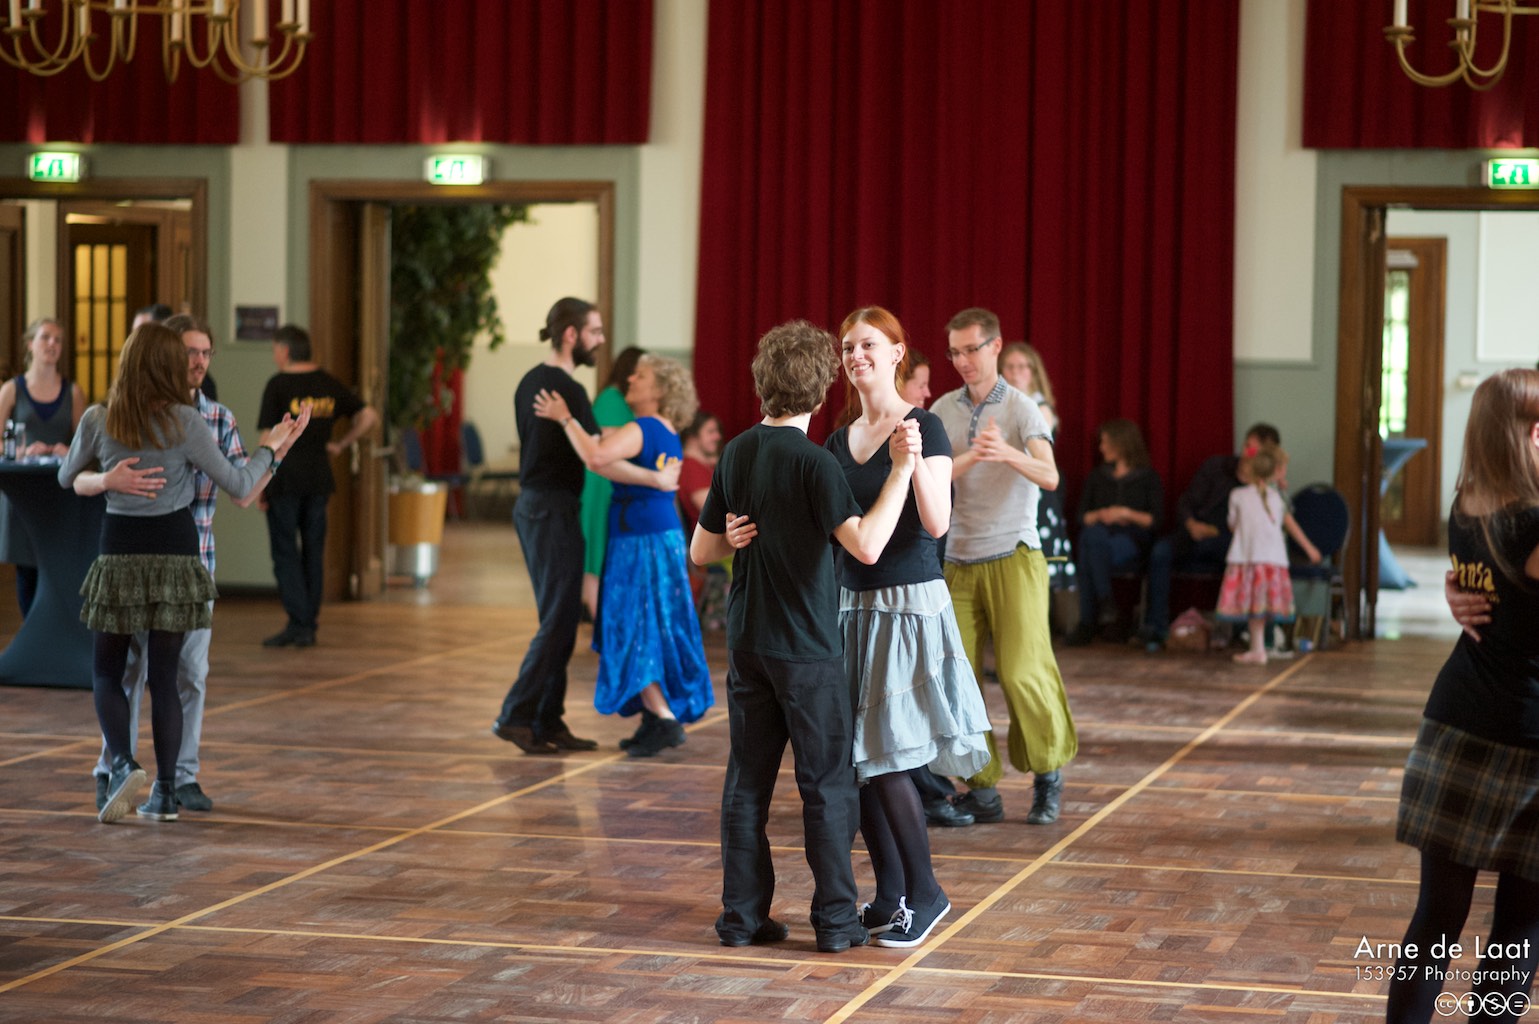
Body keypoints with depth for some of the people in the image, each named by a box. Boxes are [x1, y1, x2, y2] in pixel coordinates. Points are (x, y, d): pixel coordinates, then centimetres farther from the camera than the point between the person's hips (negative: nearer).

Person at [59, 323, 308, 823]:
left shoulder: (97, 420, -4)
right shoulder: (184, 422, -9)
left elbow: (67, 478, 14)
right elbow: (238, 485, -2)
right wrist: (271, 448, 14)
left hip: (120, 555, 0)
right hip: (175, 556, 0)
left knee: (107, 671, 13)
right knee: (163, 675, 7)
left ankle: (123, 764, -11)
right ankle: (165, 794, 8)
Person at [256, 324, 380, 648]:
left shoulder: (278, 385, -8)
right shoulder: (329, 385, 8)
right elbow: (370, 417, 8)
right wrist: (340, 445, 12)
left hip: (285, 479, -5)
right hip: (319, 478, 5)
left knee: (285, 553, -1)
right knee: (313, 552, 10)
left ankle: (298, 624, -8)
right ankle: (310, 624, 13)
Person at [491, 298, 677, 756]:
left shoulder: (530, 382, 12)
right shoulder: (566, 389, -17)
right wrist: (657, 479, -17)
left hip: (531, 505, 10)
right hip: (554, 510, -10)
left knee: (558, 617, 12)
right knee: (559, 619, -6)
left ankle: (548, 723, 13)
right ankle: (516, 715, -7)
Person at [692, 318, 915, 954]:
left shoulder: (735, 454, 6)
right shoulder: (811, 461, -15)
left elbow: (700, 551, 12)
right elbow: (865, 545, -24)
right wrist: (902, 470, -22)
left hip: (747, 644, 6)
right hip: (807, 646, -6)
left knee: (747, 780, 10)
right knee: (827, 783, 2)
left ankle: (743, 916, 12)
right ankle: (835, 920, 5)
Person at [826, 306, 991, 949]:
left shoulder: (924, 427, -8)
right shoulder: (839, 442, 12)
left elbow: (936, 524, -16)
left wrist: (914, 461, -31)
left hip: (908, 605, -7)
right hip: (851, 603, 7)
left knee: (882, 758, -9)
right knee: (854, 758, 6)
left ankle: (925, 894, 5)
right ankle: (891, 895, 17)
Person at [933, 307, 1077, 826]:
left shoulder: (1021, 409, -2)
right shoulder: (944, 410, 10)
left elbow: (1049, 476, -18)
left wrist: (1008, 454, -38)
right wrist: (973, 457, -20)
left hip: (1012, 556, -4)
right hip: (959, 559, 4)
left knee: (1022, 670, -11)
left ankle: (1048, 774, 10)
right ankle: (982, 790, 5)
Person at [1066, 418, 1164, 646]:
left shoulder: (1148, 477, 11)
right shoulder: (1097, 476, 22)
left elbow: (1155, 520, 1)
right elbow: (1082, 516, 14)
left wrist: (1126, 514, -11)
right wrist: (1101, 515, -6)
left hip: (1132, 544, -3)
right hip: (1100, 538, 3)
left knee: (1092, 541, -35)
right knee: (1092, 533, -36)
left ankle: (1087, 623, -33)